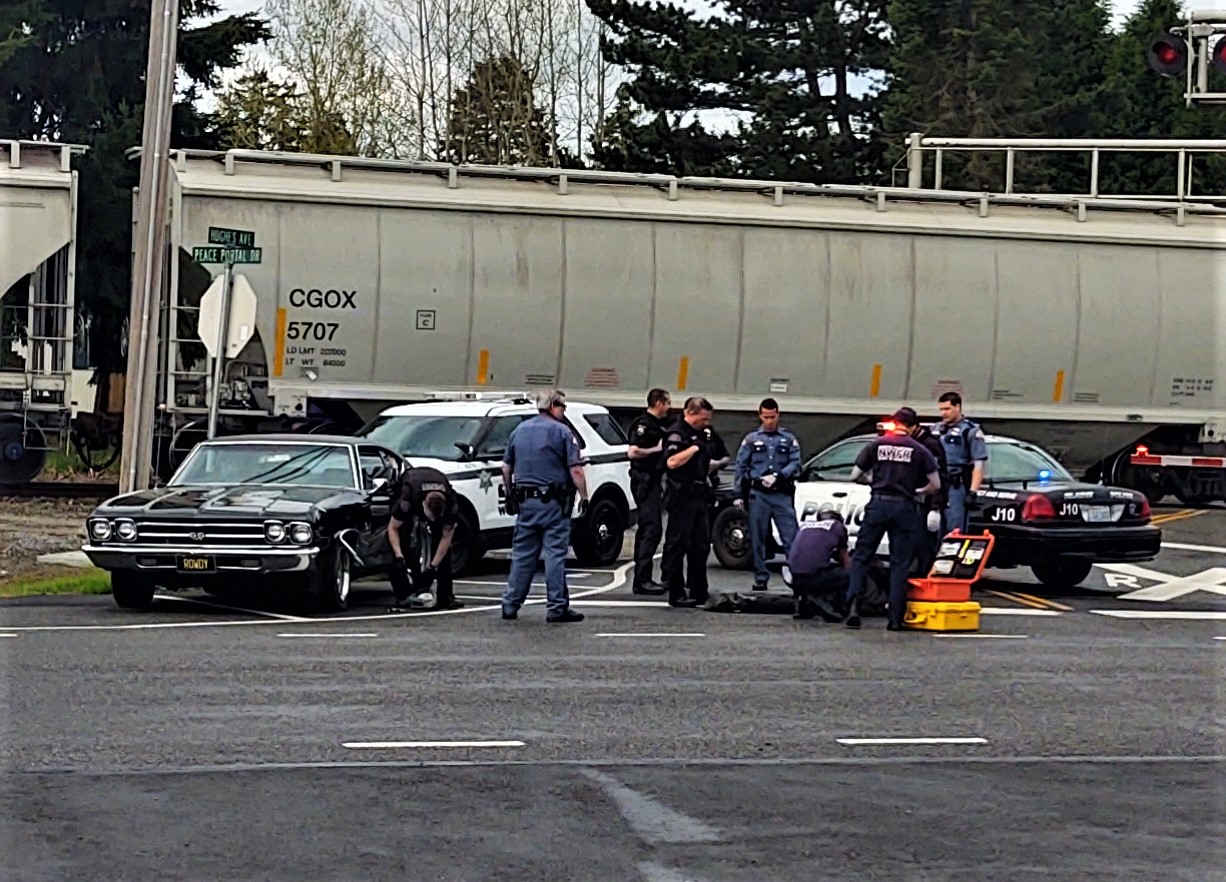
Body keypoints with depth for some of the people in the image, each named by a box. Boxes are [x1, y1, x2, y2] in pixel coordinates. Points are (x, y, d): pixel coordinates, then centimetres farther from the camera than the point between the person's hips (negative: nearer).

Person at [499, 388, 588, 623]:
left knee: (522, 554, 10)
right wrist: (584, 496, -5)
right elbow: (576, 470, -13)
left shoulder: (519, 431, 11)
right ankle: (557, 608, -3)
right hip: (553, 503, -5)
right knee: (555, 554, -3)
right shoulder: (562, 432, -7)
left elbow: (506, 468, 15)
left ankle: (510, 604, 9)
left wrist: (511, 494, 26)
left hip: (525, 502, 5)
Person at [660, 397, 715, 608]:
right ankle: (676, 594, -2)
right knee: (678, 546, -5)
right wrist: (694, 448, -21)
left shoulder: (699, 434, 18)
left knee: (701, 546, 12)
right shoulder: (677, 434, -10)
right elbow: (672, 462, -26)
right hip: (681, 497, -9)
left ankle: (698, 591, 20)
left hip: (699, 496, 9)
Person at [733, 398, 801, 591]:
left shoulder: (789, 439, 11)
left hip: (782, 495, -1)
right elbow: (741, 466, 11)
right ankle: (761, 577, 9)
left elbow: (795, 464, 1)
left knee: (790, 537, -9)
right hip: (758, 495, 1)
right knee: (758, 539, 3)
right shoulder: (751, 439, 12)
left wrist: (777, 476, -15)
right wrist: (739, 495, 4)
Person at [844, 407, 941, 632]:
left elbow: (855, 475, 7)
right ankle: (896, 618, 1)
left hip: (878, 504, 0)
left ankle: (853, 603, -12)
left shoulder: (876, 445, 4)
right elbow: (936, 485, 3)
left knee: (861, 557, 7)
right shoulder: (919, 450, 2)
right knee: (900, 563, 4)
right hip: (904, 507, 0)